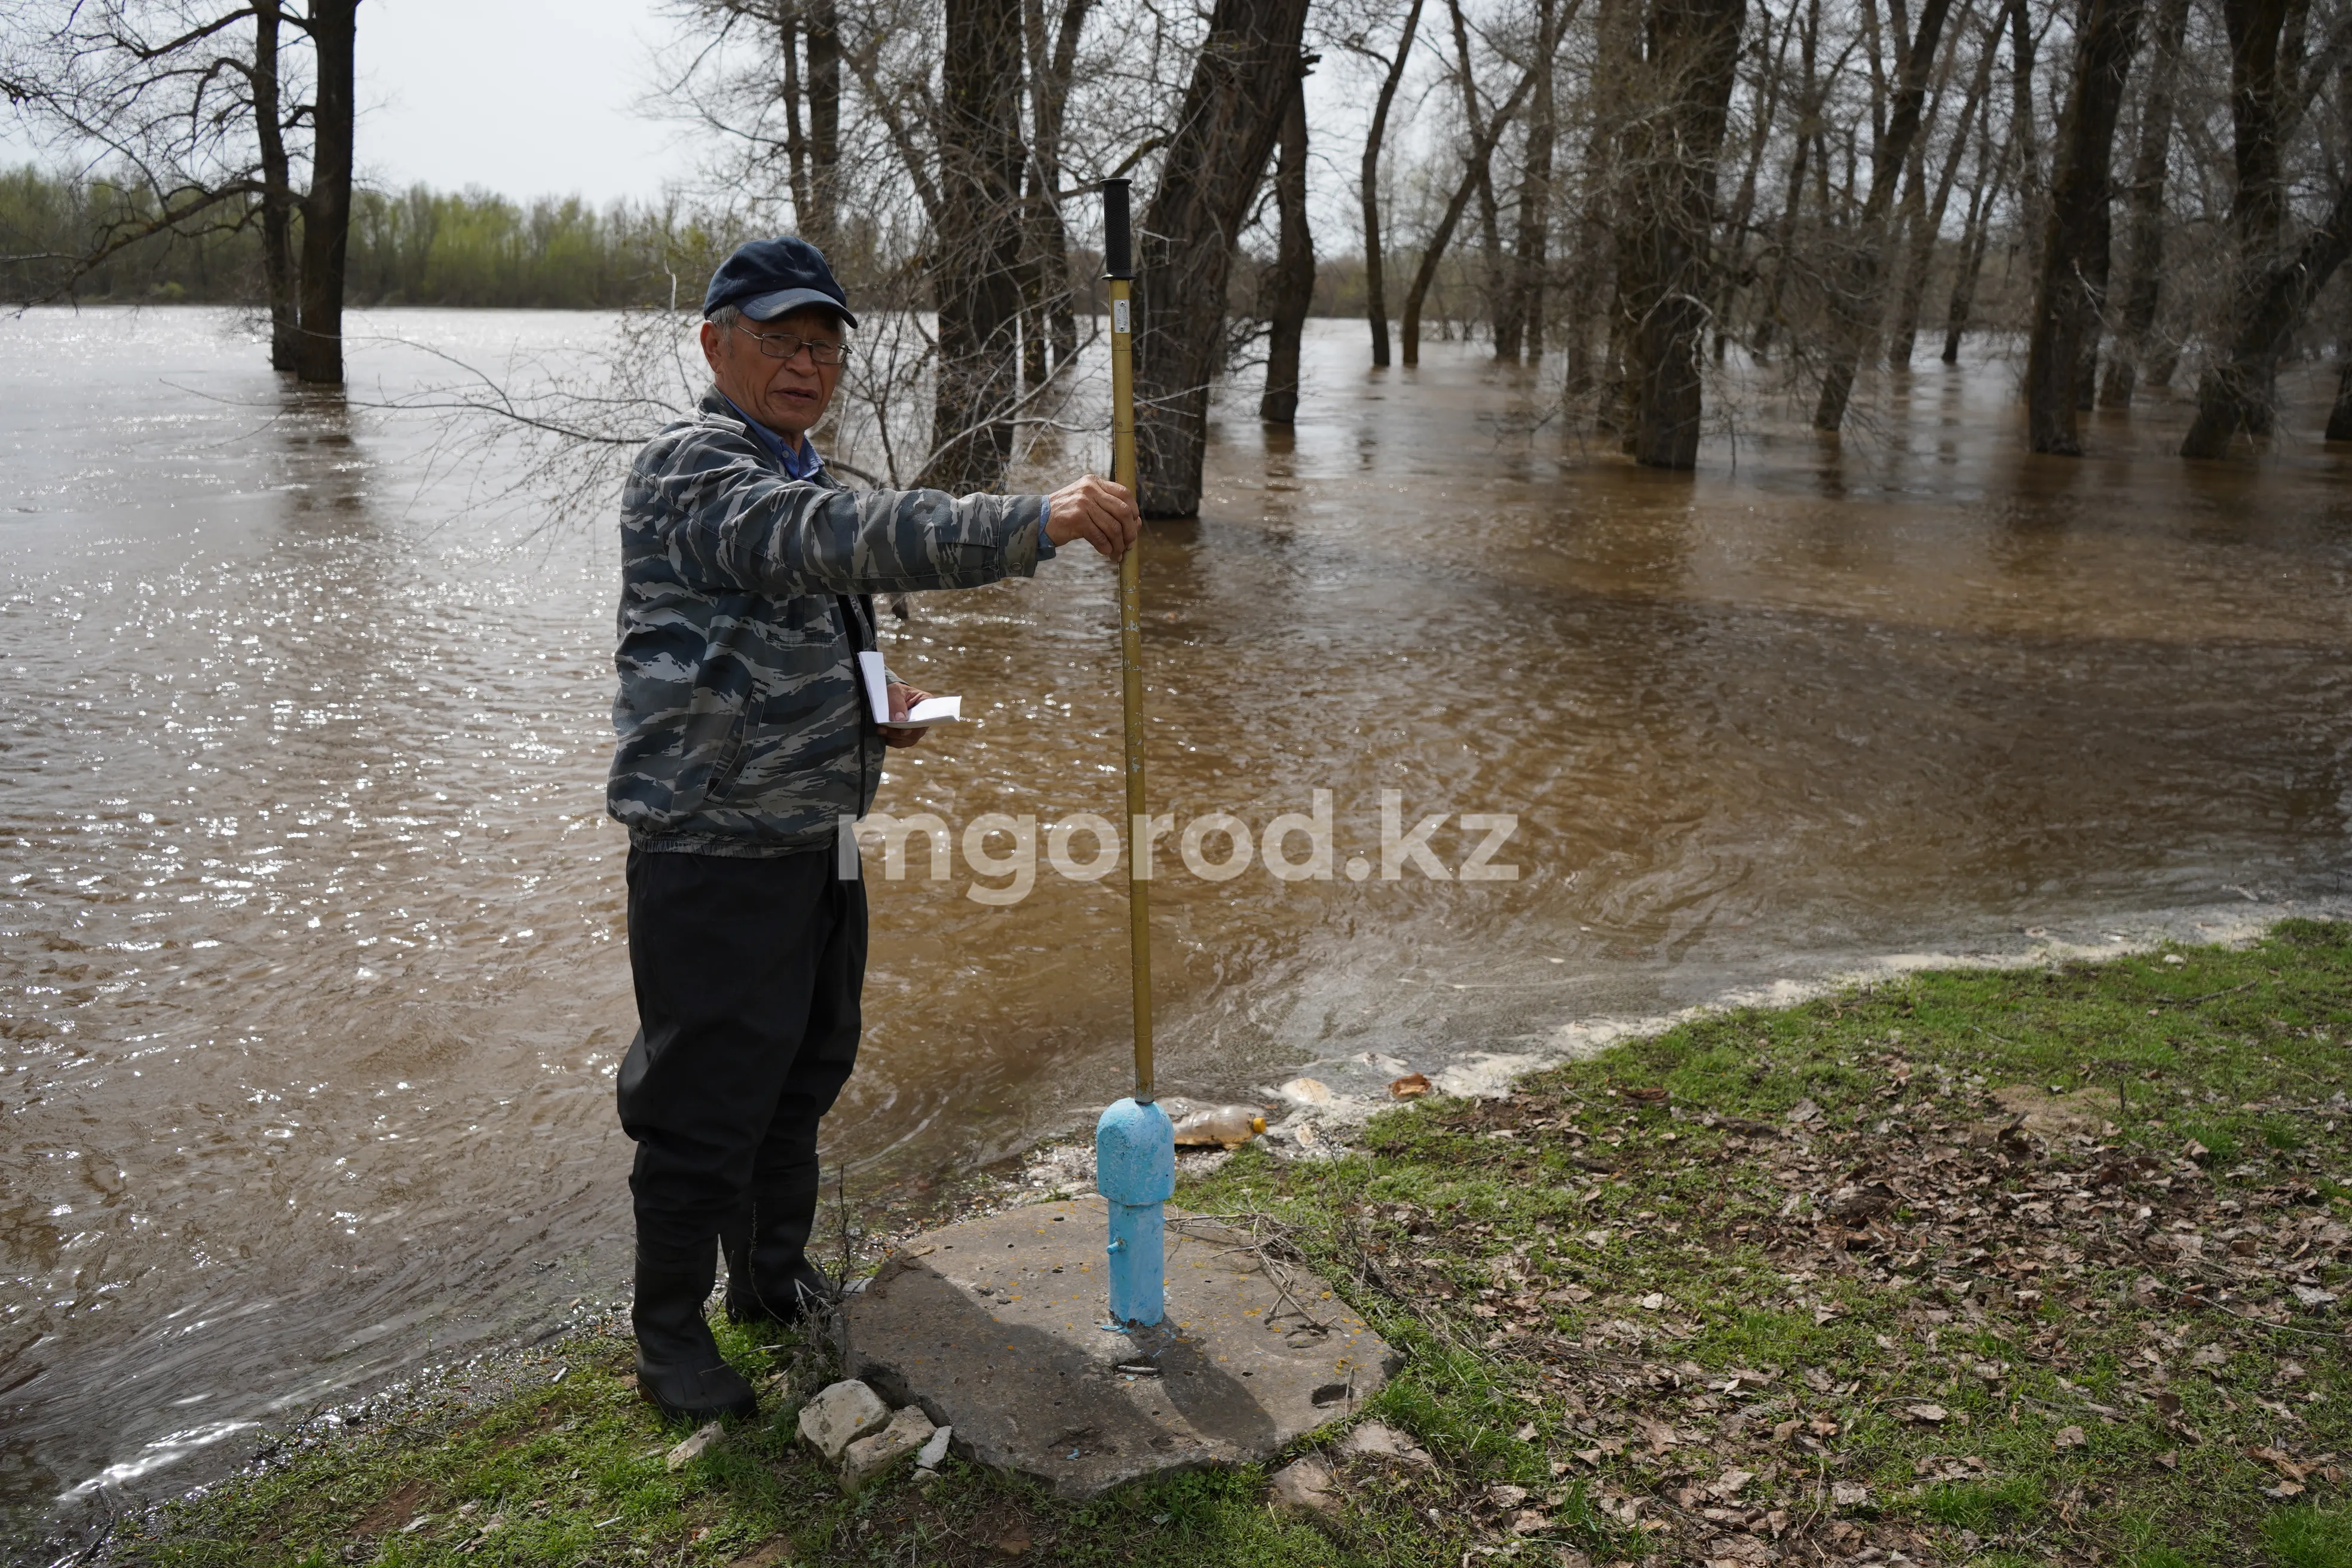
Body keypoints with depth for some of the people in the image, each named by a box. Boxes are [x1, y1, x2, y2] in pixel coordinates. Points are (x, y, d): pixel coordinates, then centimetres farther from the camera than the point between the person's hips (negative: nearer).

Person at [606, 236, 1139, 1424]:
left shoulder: (797, 479, 15)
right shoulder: (686, 469, -17)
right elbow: (844, 538, -36)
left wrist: (866, 701, 7)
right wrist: (1035, 524, -43)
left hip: (820, 842, 9)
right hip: (716, 855, -9)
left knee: (803, 1075, 21)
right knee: (705, 1104, 3)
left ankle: (778, 1281, 40)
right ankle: (670, 1334, 24)